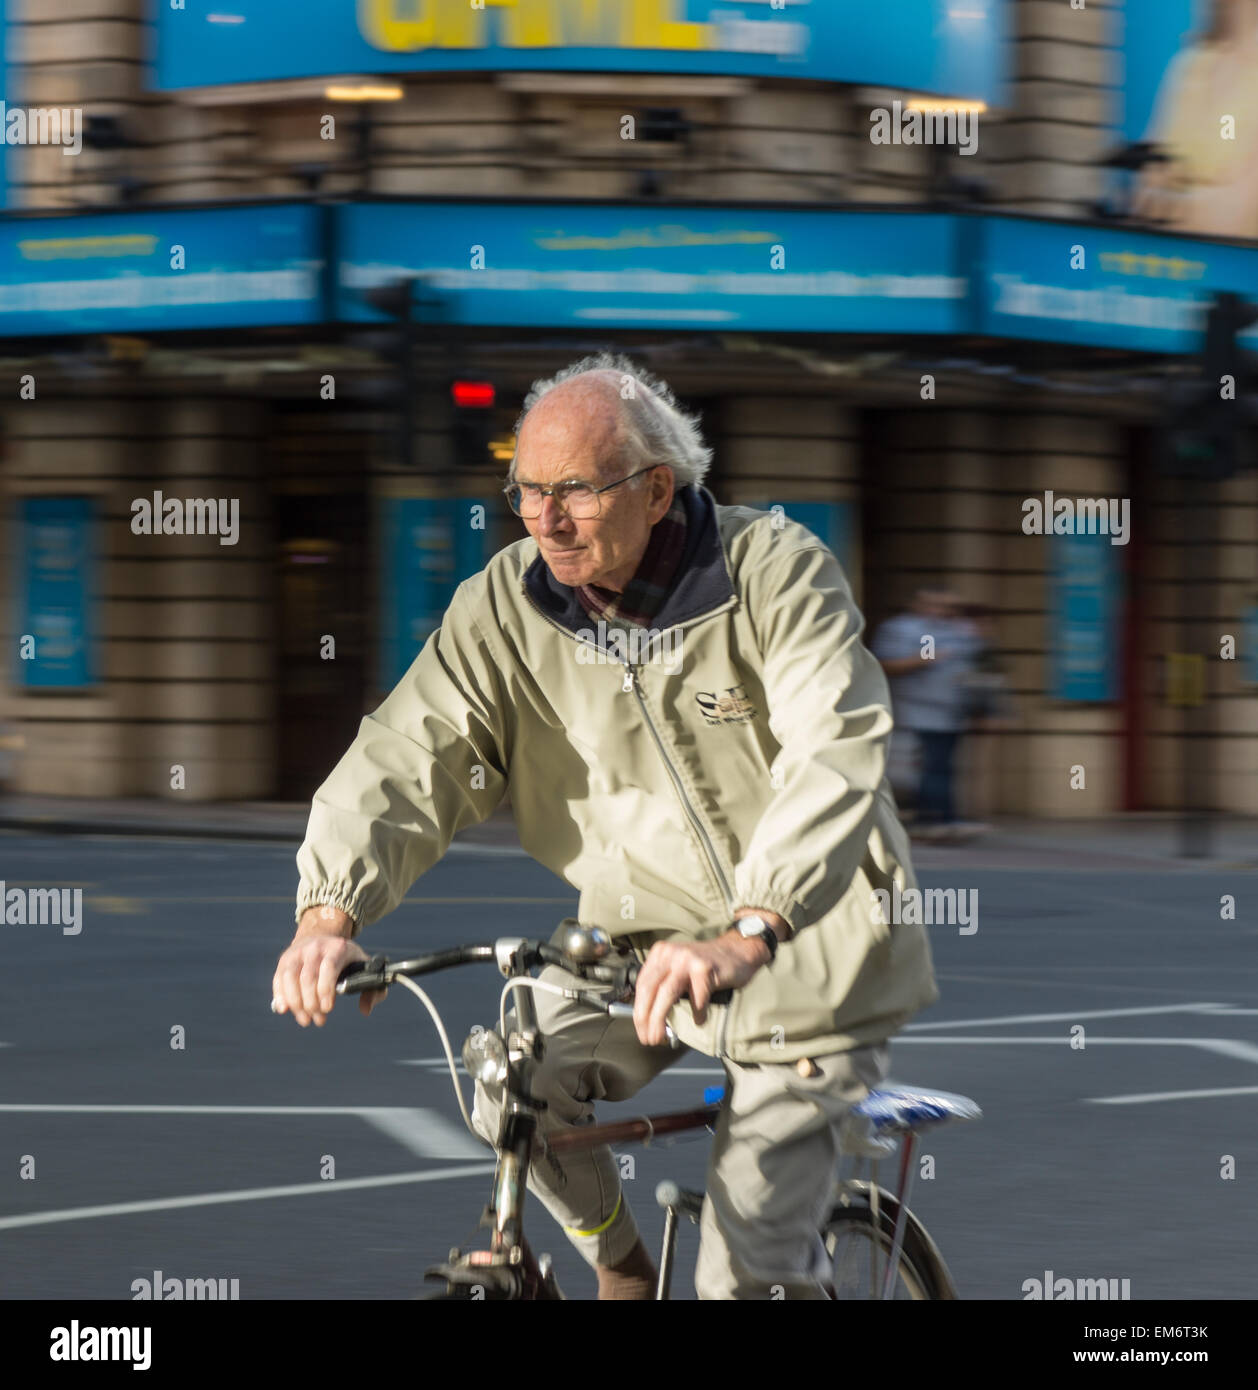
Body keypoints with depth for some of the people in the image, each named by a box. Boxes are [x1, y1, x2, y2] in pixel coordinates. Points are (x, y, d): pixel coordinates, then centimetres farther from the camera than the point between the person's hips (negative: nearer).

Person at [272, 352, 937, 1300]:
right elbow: (407, 756, -15)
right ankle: (620, 1268, 6)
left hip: (805, 958, -4)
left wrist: (745, 935, -49)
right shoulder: (505, 606, -8)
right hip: (641, 937, 4)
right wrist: (329, 914, -34)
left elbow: (835, 761, -33)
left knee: (750, 1275, -8)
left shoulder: (778, 572, -20)